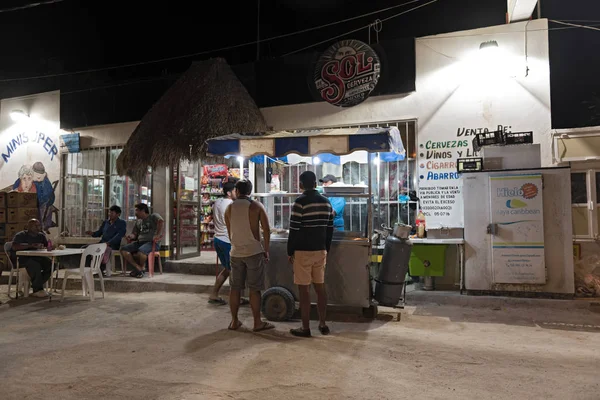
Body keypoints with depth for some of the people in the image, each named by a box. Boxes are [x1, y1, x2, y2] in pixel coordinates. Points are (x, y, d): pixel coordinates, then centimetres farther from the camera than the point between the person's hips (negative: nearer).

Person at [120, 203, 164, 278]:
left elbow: (161, 221, -19)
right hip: (139, 242, 7)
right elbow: (134, 234, 22)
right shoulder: (138, 222, 24)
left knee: (140, 251, -37)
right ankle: (138, 267, -13)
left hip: (152, 242, -7)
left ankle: (142, 267, -7)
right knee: (123, 250, -13)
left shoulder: (153, 216, 2)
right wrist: (131, 236, -3)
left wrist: (158, 234, -29)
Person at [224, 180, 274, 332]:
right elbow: (266, 230, -7)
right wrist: (266, 250, 1)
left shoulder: (229, 208, 5)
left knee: (235, 288, 11)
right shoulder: (257, 206, -4)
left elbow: (229, 233, 11)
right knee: (254, 289, 2)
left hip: (236, 252, 3)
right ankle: (257, 323, 8)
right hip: (254, 252, -3)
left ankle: (234, 321, 18)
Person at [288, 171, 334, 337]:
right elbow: (330, 228, 11)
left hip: (303, 251, -6)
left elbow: (294, 230, -13)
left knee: (304, 289, 0)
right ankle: (322, 324, 21)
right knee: (320, 287, 13)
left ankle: (305, 328, 6)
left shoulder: (300, 202, -12)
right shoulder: (326, 202, 7)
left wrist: (290, 251, -4)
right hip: (320, 250, 6)